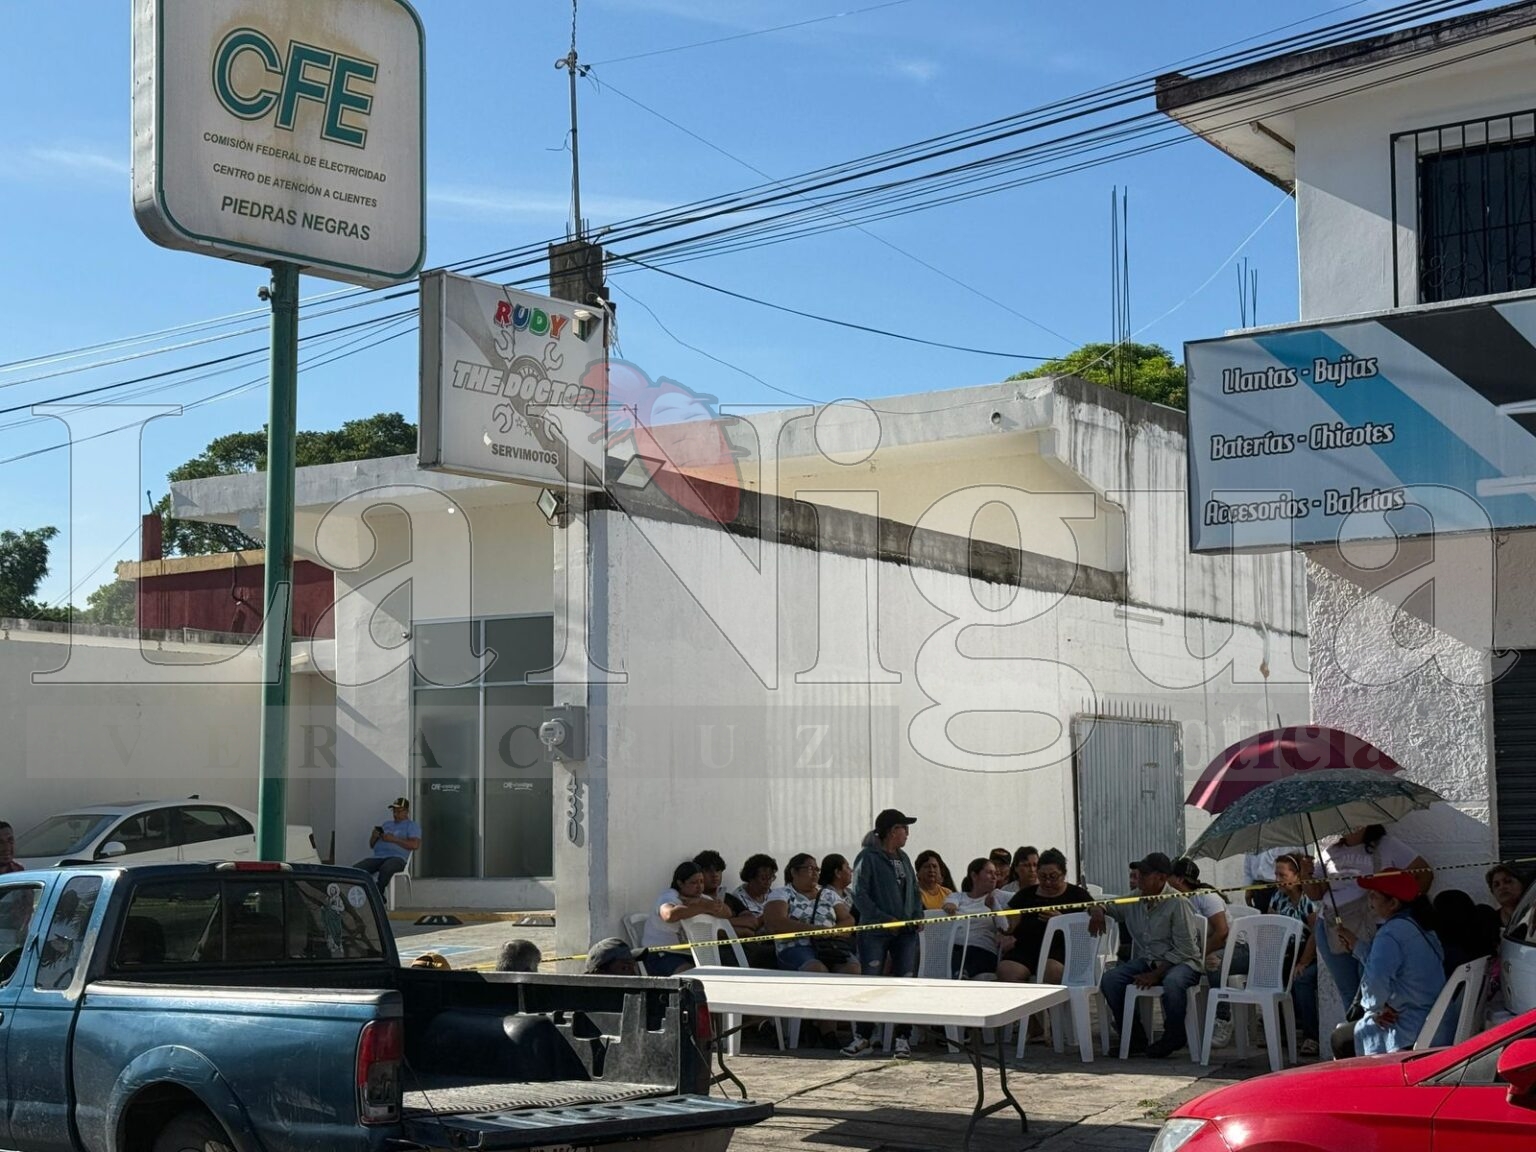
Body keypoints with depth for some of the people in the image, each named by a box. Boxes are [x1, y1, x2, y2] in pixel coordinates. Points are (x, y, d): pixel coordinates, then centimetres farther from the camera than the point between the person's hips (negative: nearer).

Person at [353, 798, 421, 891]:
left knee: (385, 869, -42)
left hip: (397, 857, -6)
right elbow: (372, 845, 29)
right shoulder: (386, 824, 30)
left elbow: (415, 845, -7)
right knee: (355, 869, -22)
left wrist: (393, 839, -11)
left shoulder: (412, 825, 12)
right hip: (378, 856, 6)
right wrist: (374, 837, 5)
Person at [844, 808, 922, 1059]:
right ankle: (863, 1037, 8)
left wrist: (917, 915, 3)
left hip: (905, 932, 6)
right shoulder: (868, 858, -7)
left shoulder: (903, 859, 14)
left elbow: (914, 890, 20)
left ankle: (902, 1038, 10)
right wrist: (884, 919, -17)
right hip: (875, 932, -6)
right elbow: (860, 895, -12)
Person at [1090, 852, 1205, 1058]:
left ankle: (1173, 1037, -14)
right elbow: (1106, 905, 24)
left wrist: (1155, 974, -20)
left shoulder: (1177, 903, -13)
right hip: (1147, 961, 6)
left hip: (1183, 962, -6)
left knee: (1172, 982, -40)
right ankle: (1135, 1038, -5)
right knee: (1110, 979, -16)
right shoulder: (1133, 903, 6)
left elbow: (1184, 950, -16)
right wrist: (1098, 910, -2)